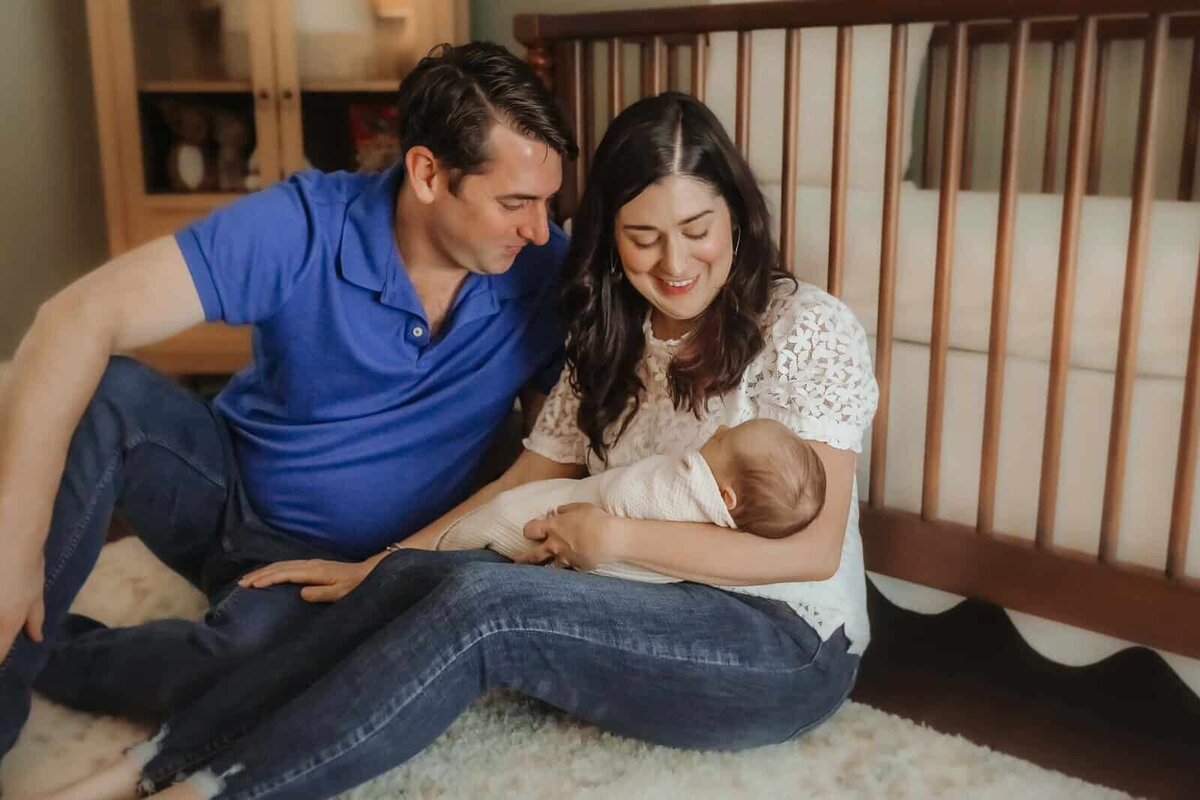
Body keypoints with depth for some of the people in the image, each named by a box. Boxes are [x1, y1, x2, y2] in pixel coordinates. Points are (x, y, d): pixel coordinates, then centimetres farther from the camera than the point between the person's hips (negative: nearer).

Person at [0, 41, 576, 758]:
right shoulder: (306, 226, -23)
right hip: (226, 485, 0)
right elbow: (83, 317, -27)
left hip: (341, 562, 1)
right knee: (103, 394, -31)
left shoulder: (548, 274, -16)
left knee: (257, 661, -34)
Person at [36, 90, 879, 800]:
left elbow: (812, 549, -14)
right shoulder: (611, 345, 9)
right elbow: (523, 489, 7)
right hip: (644, 617, 6)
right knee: (416, 574, -20)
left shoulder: (808, 328, -9)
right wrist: (371, 571, 0)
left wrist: (622, 537, -19)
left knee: (480, 603, -29)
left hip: (788, 644, -5)